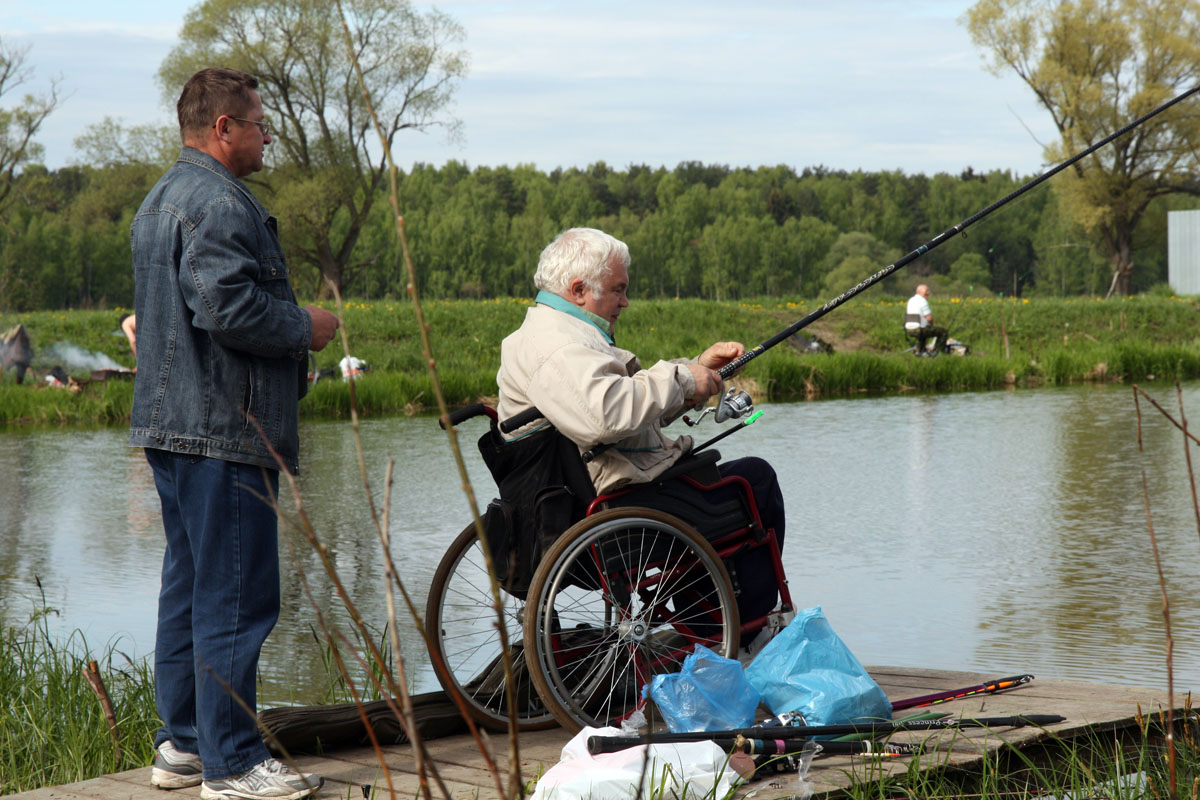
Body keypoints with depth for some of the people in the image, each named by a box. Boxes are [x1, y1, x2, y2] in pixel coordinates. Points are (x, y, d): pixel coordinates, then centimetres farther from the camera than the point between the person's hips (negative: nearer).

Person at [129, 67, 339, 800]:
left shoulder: (163, 200, 20)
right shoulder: (217, 203, -16)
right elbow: (229, 307, -26)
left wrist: (294, 327, 21)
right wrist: (306, 327, -10)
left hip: (173, 425, 11)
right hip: (224, 431, -11)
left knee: (190, 588, 15)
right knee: (236, 596, -7)